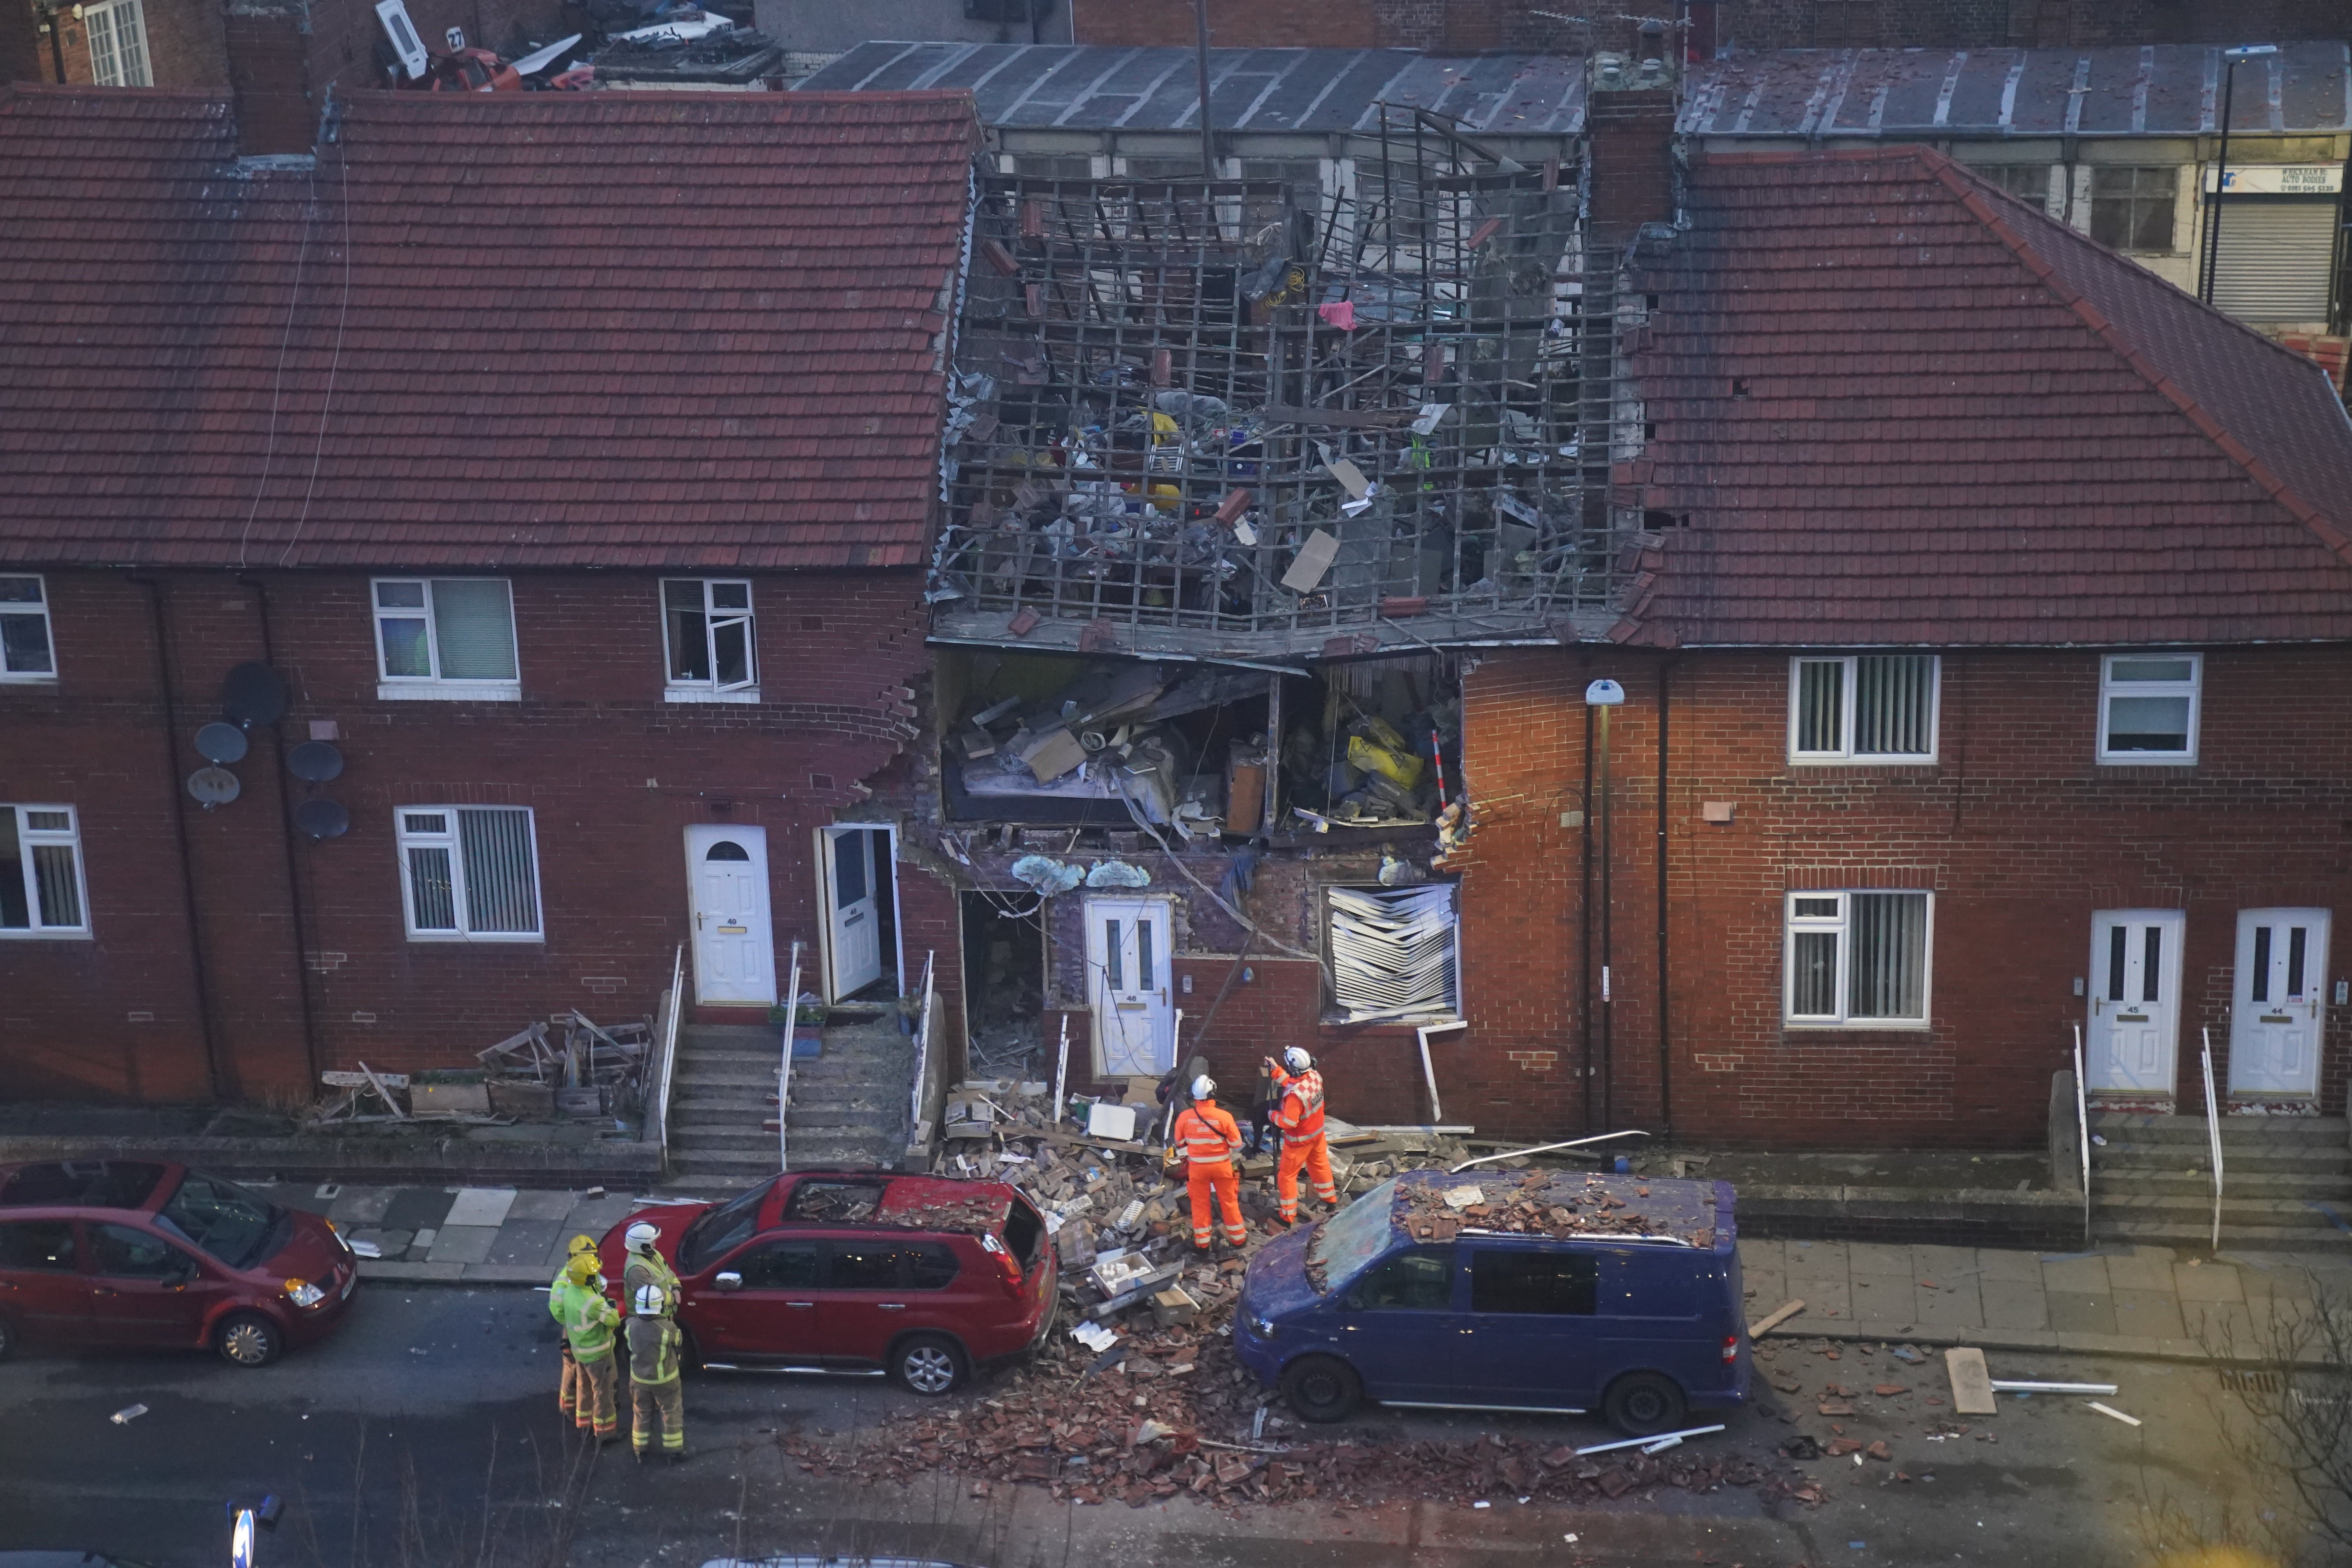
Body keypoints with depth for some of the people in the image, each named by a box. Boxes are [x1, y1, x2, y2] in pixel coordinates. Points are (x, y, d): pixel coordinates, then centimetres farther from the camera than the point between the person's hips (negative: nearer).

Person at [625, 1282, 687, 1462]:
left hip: (639, 1379, 3)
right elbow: (676, 1339, -9)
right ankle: (675, 1449, 34)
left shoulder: (631, 1325, -23)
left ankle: (641, 1451, 38)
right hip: (665, 1380, -3)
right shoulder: (668, 1328, -31)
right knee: (671, 1413, 21)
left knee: (642, 1414, 24)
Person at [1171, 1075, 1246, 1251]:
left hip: (1197, 1167, 1)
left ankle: (1202, 1242, 20)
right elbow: (1237, 1145, -9)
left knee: (1200, 1203, 13)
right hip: (1222, 1166, -1)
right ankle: (1237, 1238, 26)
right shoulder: (1224, 1116, -19)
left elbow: (1180, 1142, 1)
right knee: (1229, 1202, 14)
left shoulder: (1185, 1117, -15)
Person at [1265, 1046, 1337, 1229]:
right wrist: (1275, 1070, 1)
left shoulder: (1295, 1094, -39)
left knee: (1287, 1175, 10)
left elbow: (1289, 1122, -32)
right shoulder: (1314, 1076, -16)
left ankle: (1287, 1215, 19)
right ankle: (1330, 1198, 49)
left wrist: (1274, 1116, -14)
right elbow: (1292, 1082, 3)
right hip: (1317, 1132, 7)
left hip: (1300, 1140, -7)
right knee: (1320, 1164, 29)